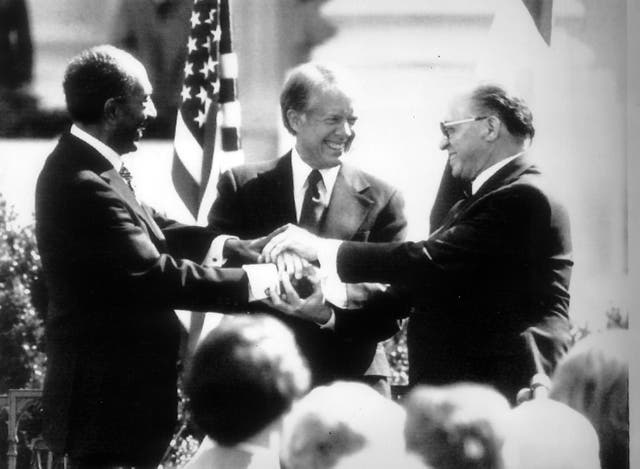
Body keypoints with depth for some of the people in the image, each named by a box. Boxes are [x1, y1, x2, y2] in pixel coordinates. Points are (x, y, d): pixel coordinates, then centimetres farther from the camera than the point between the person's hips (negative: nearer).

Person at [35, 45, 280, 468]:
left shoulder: (84, 166, 9)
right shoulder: (85, 186, -24)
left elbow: (153, 231, 11)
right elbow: (153, 275, -26)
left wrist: (234, 246, -3)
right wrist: (251, 282, -19)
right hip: (109, 401, -11)